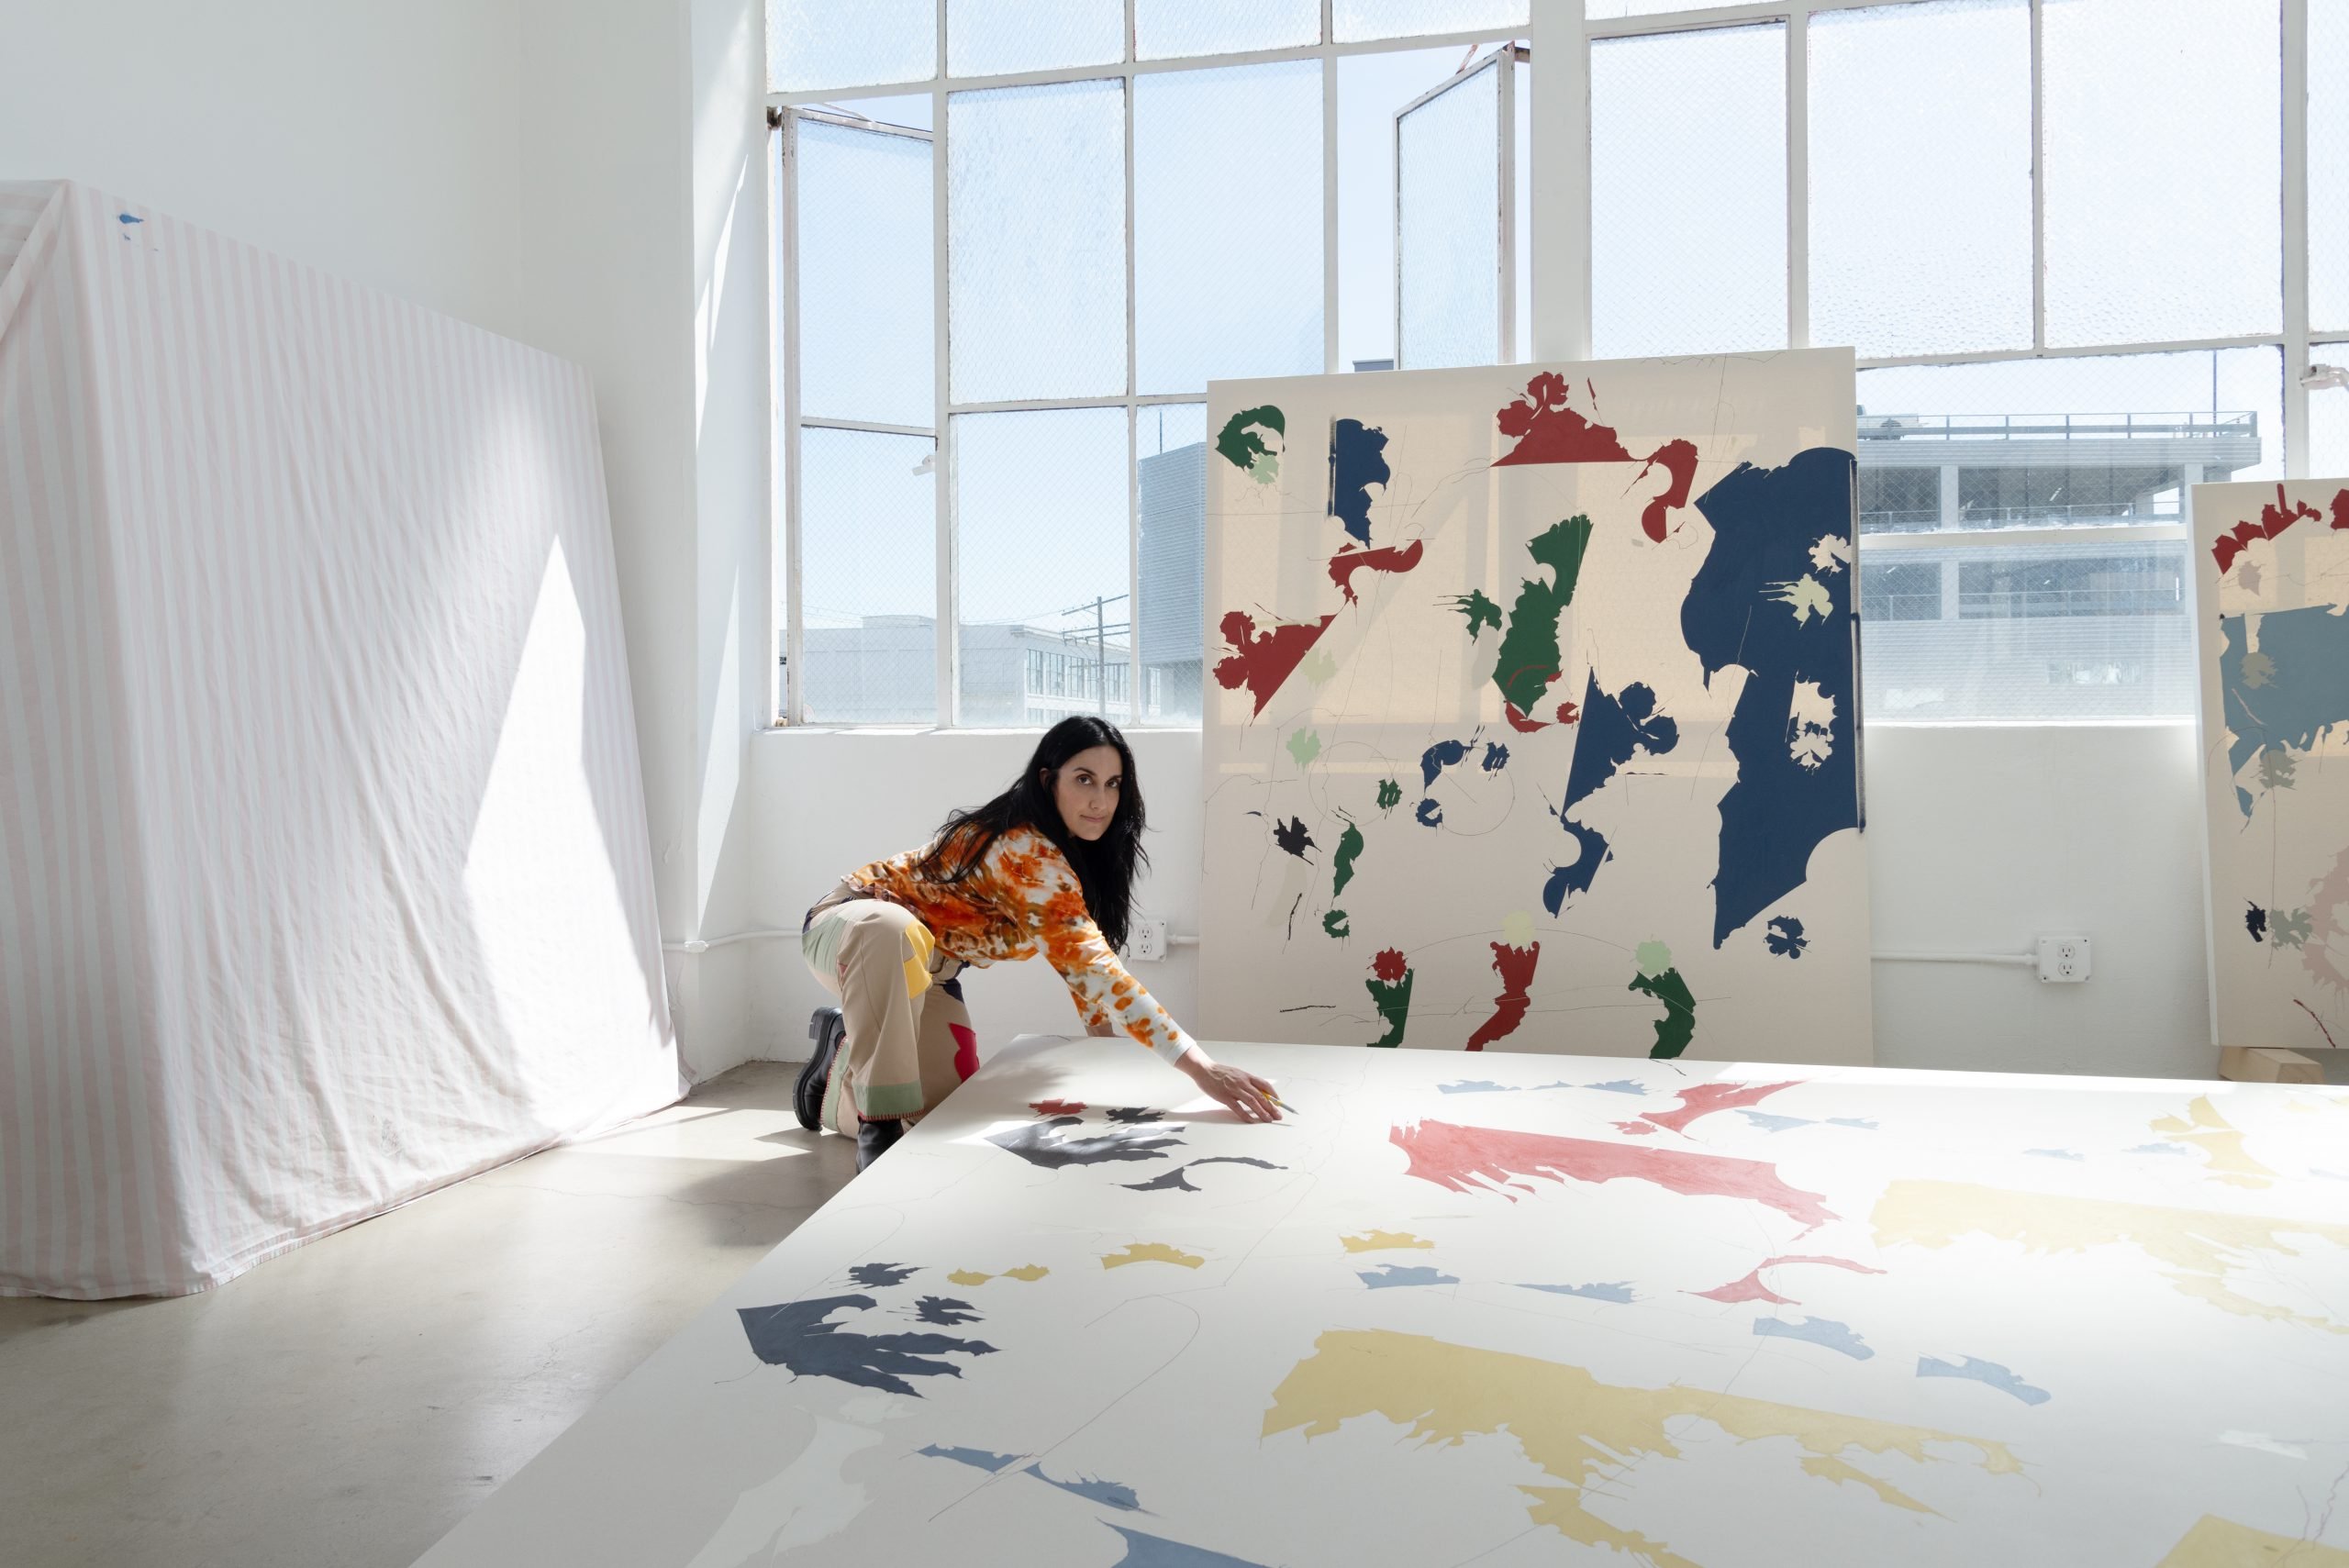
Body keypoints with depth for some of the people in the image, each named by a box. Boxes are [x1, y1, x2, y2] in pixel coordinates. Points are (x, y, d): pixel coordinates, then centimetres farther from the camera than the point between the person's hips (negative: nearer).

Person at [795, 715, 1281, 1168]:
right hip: (851, 929, -8)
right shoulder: (1028, 851, -33)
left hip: (921, 970, 9)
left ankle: (846, 1050, 26)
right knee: (893, 929, -44)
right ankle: (878, 1123, -27)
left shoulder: (1065, 852, -4)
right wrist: (1201, 1068, -46)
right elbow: (1090, 963, -41)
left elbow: (1076, 956, 6)